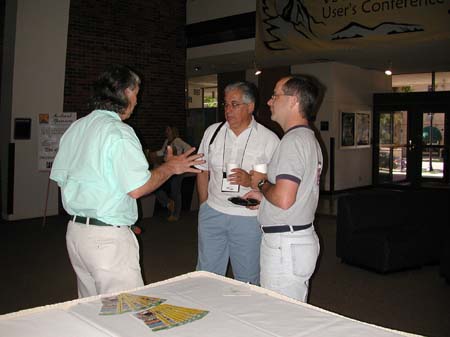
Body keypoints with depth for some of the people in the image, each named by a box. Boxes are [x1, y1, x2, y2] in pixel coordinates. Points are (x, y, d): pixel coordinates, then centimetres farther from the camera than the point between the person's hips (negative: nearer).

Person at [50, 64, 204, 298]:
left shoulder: (74, 129, 11)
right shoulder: (119, 132, -14)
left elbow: (60, 178, 16)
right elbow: (137, 188, -18)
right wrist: (170, 167, -4)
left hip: (75, 230, 9)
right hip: (108, 237, -9)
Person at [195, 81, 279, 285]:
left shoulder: (269, 139, -5)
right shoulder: (213, 132, 7)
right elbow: (203, 171, 13)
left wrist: (252, 181, -22)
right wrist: (204, 206, 8)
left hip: (249, 217, -3)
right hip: (212, 213, 3)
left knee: (247, 280, 9)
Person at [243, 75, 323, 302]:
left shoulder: (293, 141, -18)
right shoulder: (309, 139, 15)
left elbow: (284, 199, -27)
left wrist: (261, 183, -9)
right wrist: (264, 197, 15)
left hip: (285, 245, -11)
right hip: (302, 238, 11)